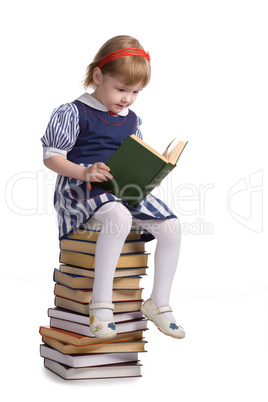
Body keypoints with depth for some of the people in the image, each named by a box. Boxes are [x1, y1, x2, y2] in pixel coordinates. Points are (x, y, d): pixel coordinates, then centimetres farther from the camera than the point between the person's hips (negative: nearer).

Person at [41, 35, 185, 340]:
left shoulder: (131, 121, 16)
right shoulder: (74, 114, -4)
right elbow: (51, 157, -5)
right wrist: (85, 172, -22)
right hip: (81, 189, -7)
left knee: (170, 226, -11)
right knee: (119, 218, -39)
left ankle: (159, 303, 1)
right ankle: (101, 301, -30)